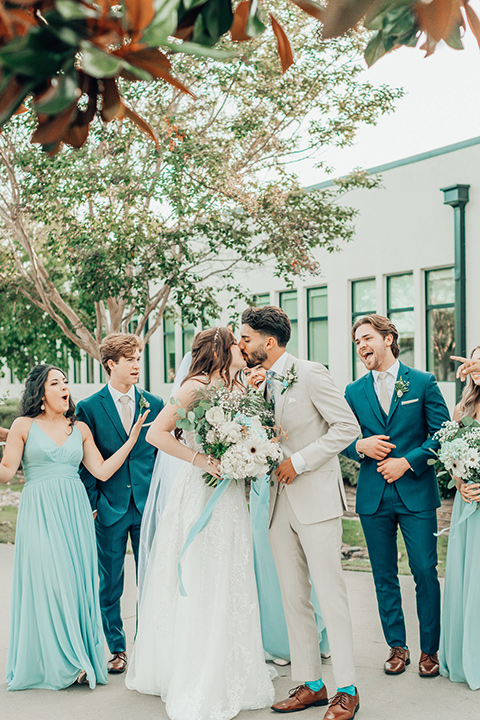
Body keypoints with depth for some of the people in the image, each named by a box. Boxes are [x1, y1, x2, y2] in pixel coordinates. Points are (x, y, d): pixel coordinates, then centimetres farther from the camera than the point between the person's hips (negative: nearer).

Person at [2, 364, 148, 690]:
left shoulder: (80, 429, 12)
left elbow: (102, 471, 5)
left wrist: (132, 437, 3)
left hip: (74, 512, 3)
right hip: (39, 513, -3)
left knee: (77, 581, 2)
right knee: (48, 581, -7)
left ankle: (80, 658, 12)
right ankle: (56, 661, 5)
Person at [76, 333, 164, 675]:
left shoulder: (154, 403, 6)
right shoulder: (89, 407, -1)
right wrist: (91, 505, -4)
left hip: (149, 506, 2)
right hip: (109, 508, -1)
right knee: (109, 583, 7)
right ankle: (117, 649, 21)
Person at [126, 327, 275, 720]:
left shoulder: (237, 388, 13)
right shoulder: (198, 386, -9)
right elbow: (156, 433, -15)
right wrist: (200, 459, -20)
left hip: (231, 497, 8)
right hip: (200, 494, -8)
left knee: (230, 587, 13)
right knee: (198, 588, -2)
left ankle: (229, 677, 26)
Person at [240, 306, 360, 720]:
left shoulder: (311, 375, -9)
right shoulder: (262, 385, 14)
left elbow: (347, 427, -13)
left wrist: (299, 461, -15)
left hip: (316, 498, -7)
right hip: (281, 502, 8)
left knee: (330, 594, -4)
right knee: (293, 597, 9)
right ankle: (311, 683, 19)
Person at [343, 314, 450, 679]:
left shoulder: (423, 382, 1)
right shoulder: (354, 392, 9)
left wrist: (407, 461, -12)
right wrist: (361, 446, -10)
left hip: (416, 492, -2)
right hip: (373, 496, 3)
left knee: (425, 572, 0)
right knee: (384, 577, 8)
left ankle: (430, 649, 14)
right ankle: (397, 646, 21)